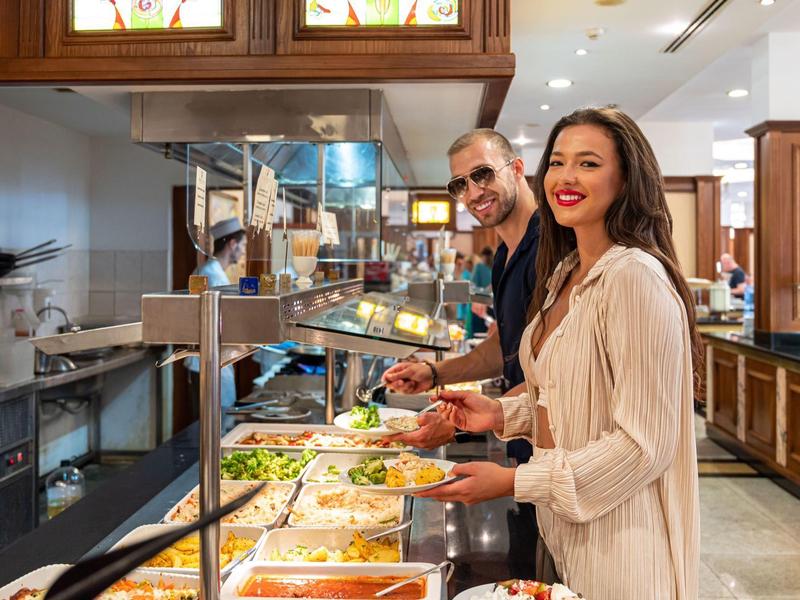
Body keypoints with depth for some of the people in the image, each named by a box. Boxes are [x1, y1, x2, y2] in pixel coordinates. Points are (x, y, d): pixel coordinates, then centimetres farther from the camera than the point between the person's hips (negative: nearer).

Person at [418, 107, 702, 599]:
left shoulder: (635, 276, -22)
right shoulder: (566, 274, 6)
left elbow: (642, 444, -23)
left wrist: (514, 482, -21)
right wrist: (502, 414, 0)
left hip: (618, 542, -8)